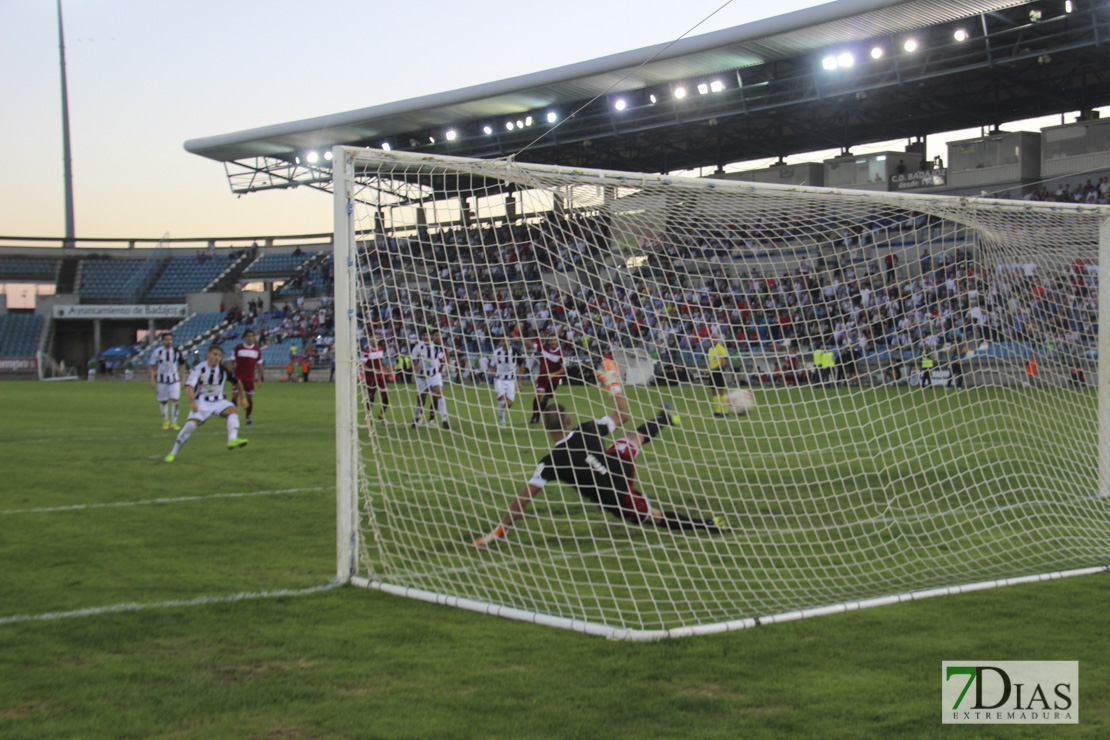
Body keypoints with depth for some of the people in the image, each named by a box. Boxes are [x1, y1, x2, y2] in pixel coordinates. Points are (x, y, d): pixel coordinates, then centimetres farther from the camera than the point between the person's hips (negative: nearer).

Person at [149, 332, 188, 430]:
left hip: (174, 379, 0)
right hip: (161, 380, 0)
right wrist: (152, 379, -6)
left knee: (175, 400, -10)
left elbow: (182, 365, 10)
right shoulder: (157, 352, -5)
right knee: (163, 401, 7)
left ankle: (174, 422, -3)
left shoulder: (177, 352, -1)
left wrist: (183, 379, 8)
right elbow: (152, 367, 1)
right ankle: (166, 421, 26)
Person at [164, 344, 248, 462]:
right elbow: (189, 386, -22)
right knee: (191, 424, -20)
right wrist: (192, 402, -38)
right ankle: (173, 453, -7)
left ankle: (232, 440, -42)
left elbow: (237, 382, 10)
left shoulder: (223, 369, -5)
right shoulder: (199, 368, -13)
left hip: (218, 400, 3)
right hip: (201, 401, -3)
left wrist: (242, 396, 16)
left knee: (234, 410, -25)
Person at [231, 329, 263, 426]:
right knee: (235, 395, -9)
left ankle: (248, 418, 15)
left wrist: (259, 378, 9)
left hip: (250, 378, 2)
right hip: (238, 377, -2)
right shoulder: (238, 348, 0)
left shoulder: (257, 349, 5)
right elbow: (232, 362, 5)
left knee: (250, 398, 2)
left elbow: (259, 364, 11)